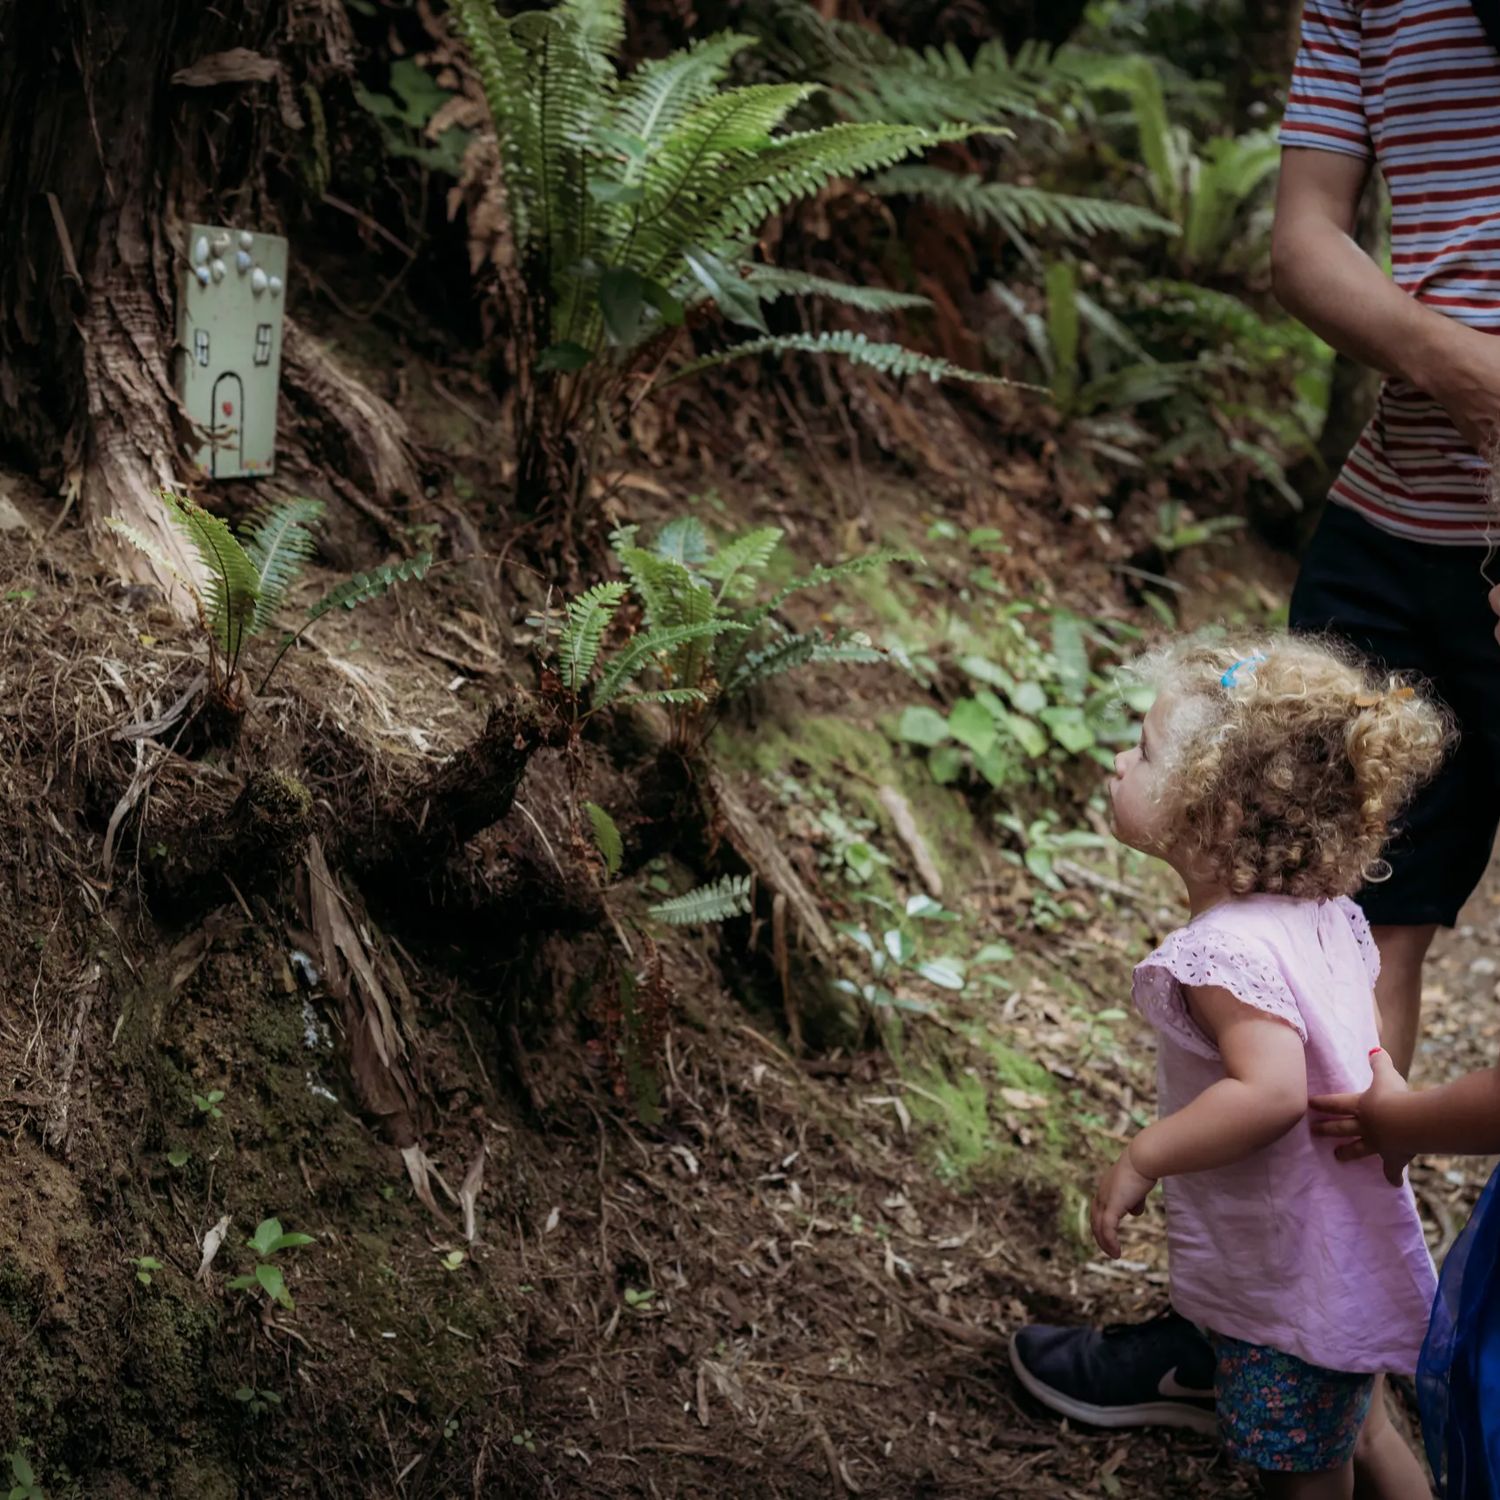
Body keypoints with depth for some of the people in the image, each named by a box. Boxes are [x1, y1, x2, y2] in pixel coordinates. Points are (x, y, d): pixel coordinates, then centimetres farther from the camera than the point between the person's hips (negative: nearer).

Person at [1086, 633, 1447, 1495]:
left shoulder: (1222, 953, -30)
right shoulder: (1328, 917, -2)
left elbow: (1270, 1091, -39)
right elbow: (1367, 1045, 8)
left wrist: (1143, 1158, -29)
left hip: (1293, 1287, -9)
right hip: (1361, 1253, 9)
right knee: (1359, 1431, 29)